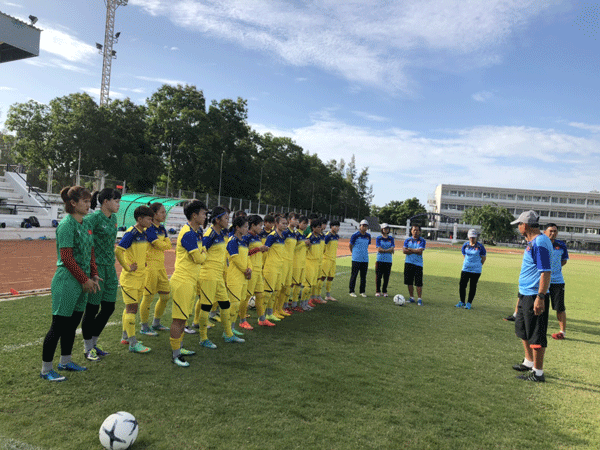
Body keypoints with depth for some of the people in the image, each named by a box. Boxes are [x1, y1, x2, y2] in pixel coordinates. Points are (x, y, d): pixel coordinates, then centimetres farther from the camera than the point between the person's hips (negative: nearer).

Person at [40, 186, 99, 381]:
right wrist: (85, 279, -13)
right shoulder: (66, 224, -15)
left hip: (82, 283, 8)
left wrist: (94, 275, 7)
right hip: (66, 283, -8)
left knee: (72, 324, 17)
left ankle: (65, 361, 32)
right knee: (59, 326, 0)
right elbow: (67, 258, -18)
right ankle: (46, 369, 13)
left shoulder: (86, 225, 11)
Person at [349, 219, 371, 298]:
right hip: (356, 259, -5)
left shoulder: (368, 236, 8)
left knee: (363, 276, 9)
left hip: (365, 259, 5)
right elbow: (350, 245, 3)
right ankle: (351, 291, 9)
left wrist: (364, 252, 14)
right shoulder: (355, 235, -6)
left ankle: (362, 291, 18)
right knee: (354, 275, 1)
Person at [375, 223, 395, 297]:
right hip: (380, 260, -2)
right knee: (378, 276, -1)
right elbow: (379, 249, -7)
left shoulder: (391, 238, 10)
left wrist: (383, 250, -13)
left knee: (386, 277, 3)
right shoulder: (378, 238, 3)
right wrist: (389, 250, -8)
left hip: (388, 260, 2)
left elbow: (392, 249, -1)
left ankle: (384, 291, 15)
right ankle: (378, 291, 10)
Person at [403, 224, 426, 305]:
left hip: (418, 264, -3)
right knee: (409, 282, 6)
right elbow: (404, 251, -2)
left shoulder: (422, 240, 2)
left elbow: (420, 251, -11)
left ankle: (419, 299, 4)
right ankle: (411, 298, 17)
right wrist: (415, 251, -8)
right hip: (408, 263, 3)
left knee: (419, 283, -5)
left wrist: (410, 249, -5)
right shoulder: (407, 240, 10)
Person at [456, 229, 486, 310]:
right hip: (465, 269, 3)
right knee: (462, 285, 2)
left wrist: (478, 266, 10)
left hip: (476, 270, -3)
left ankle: (469, 303, 13)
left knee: (472, 287, 3)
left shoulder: (480, 246, -7)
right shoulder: (465, 245, 3)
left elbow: (483, 258, 4)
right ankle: (462, 302, 17)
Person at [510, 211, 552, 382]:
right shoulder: (532, 242, 13)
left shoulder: (540, 243, -19)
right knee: (523, 330, 23)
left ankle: (538, 373, 8)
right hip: (526, 294, 11)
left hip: (535, 297, -11)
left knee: (536, 336, -2)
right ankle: (529, 363, 38)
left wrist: (540, 297, -27)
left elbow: (546, 272, -24)